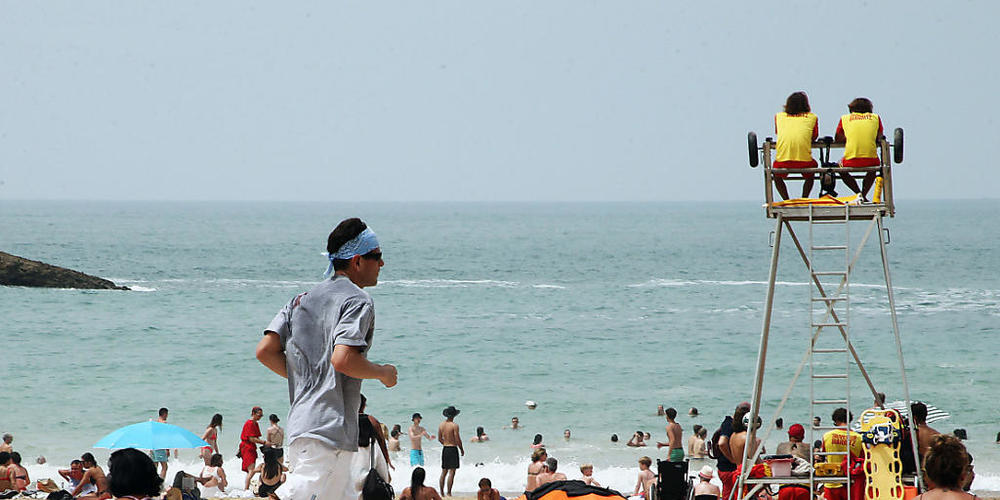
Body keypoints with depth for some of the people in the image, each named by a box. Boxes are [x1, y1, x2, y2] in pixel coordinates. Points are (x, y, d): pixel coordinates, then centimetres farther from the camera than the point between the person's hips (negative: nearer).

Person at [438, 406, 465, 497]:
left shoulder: (441, 425, 6)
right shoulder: (454, 425, -14)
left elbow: (439, 439, 13)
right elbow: (457, 439, -13)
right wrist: (462, 449, 1)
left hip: (444, 449, 6)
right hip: (453, 449, -6)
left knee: (444, 472, 13)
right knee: (451, 472, -5)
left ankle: (441, 492, 15)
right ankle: (449, 493, -9)